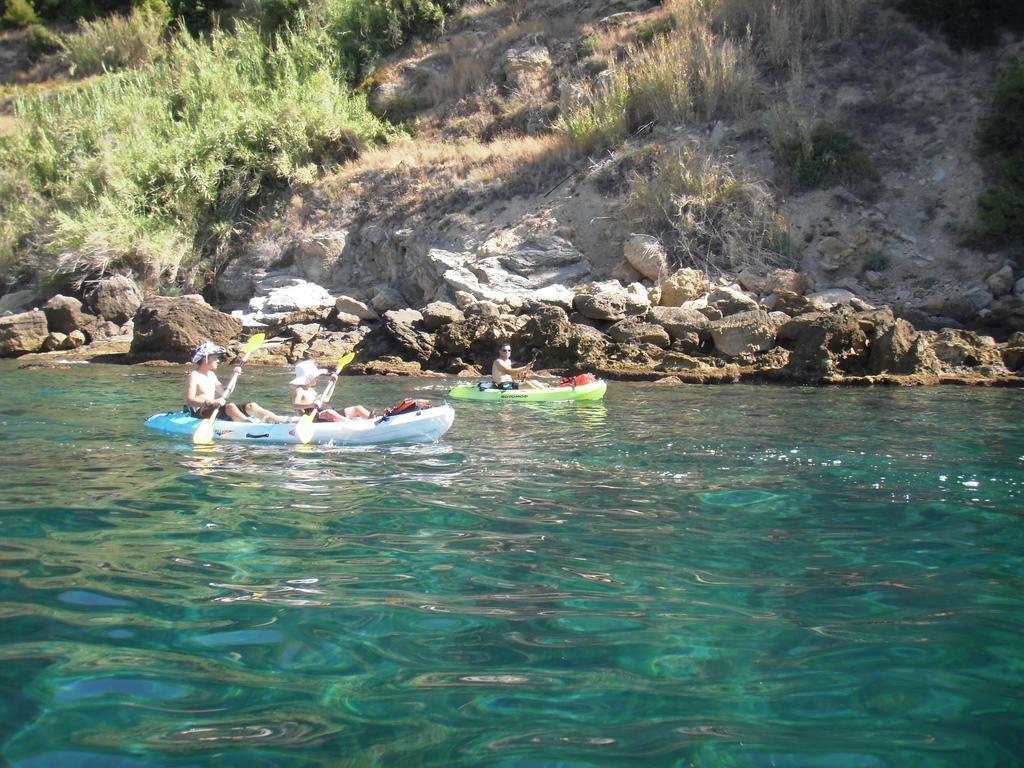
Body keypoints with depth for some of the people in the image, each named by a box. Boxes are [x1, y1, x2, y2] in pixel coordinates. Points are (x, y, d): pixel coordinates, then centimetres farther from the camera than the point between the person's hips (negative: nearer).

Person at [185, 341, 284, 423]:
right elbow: (189, 400, -21)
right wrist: (210, 402, -36)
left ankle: (282, 421, -17)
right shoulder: (194, 375, -9)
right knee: (230, 406, -34)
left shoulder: (211, 375, 17)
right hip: (199, 413, -8)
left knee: (251, 406, -5)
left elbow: (224, 393, 22)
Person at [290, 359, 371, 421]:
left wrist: (333, 382, 29)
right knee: (328, 413, -44)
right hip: (313, 418, -9)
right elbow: (295, 405, -23)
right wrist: (311, 405, -39)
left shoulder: (311, 390, 24)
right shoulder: (298, 390, -5)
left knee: (357, 408, 3)